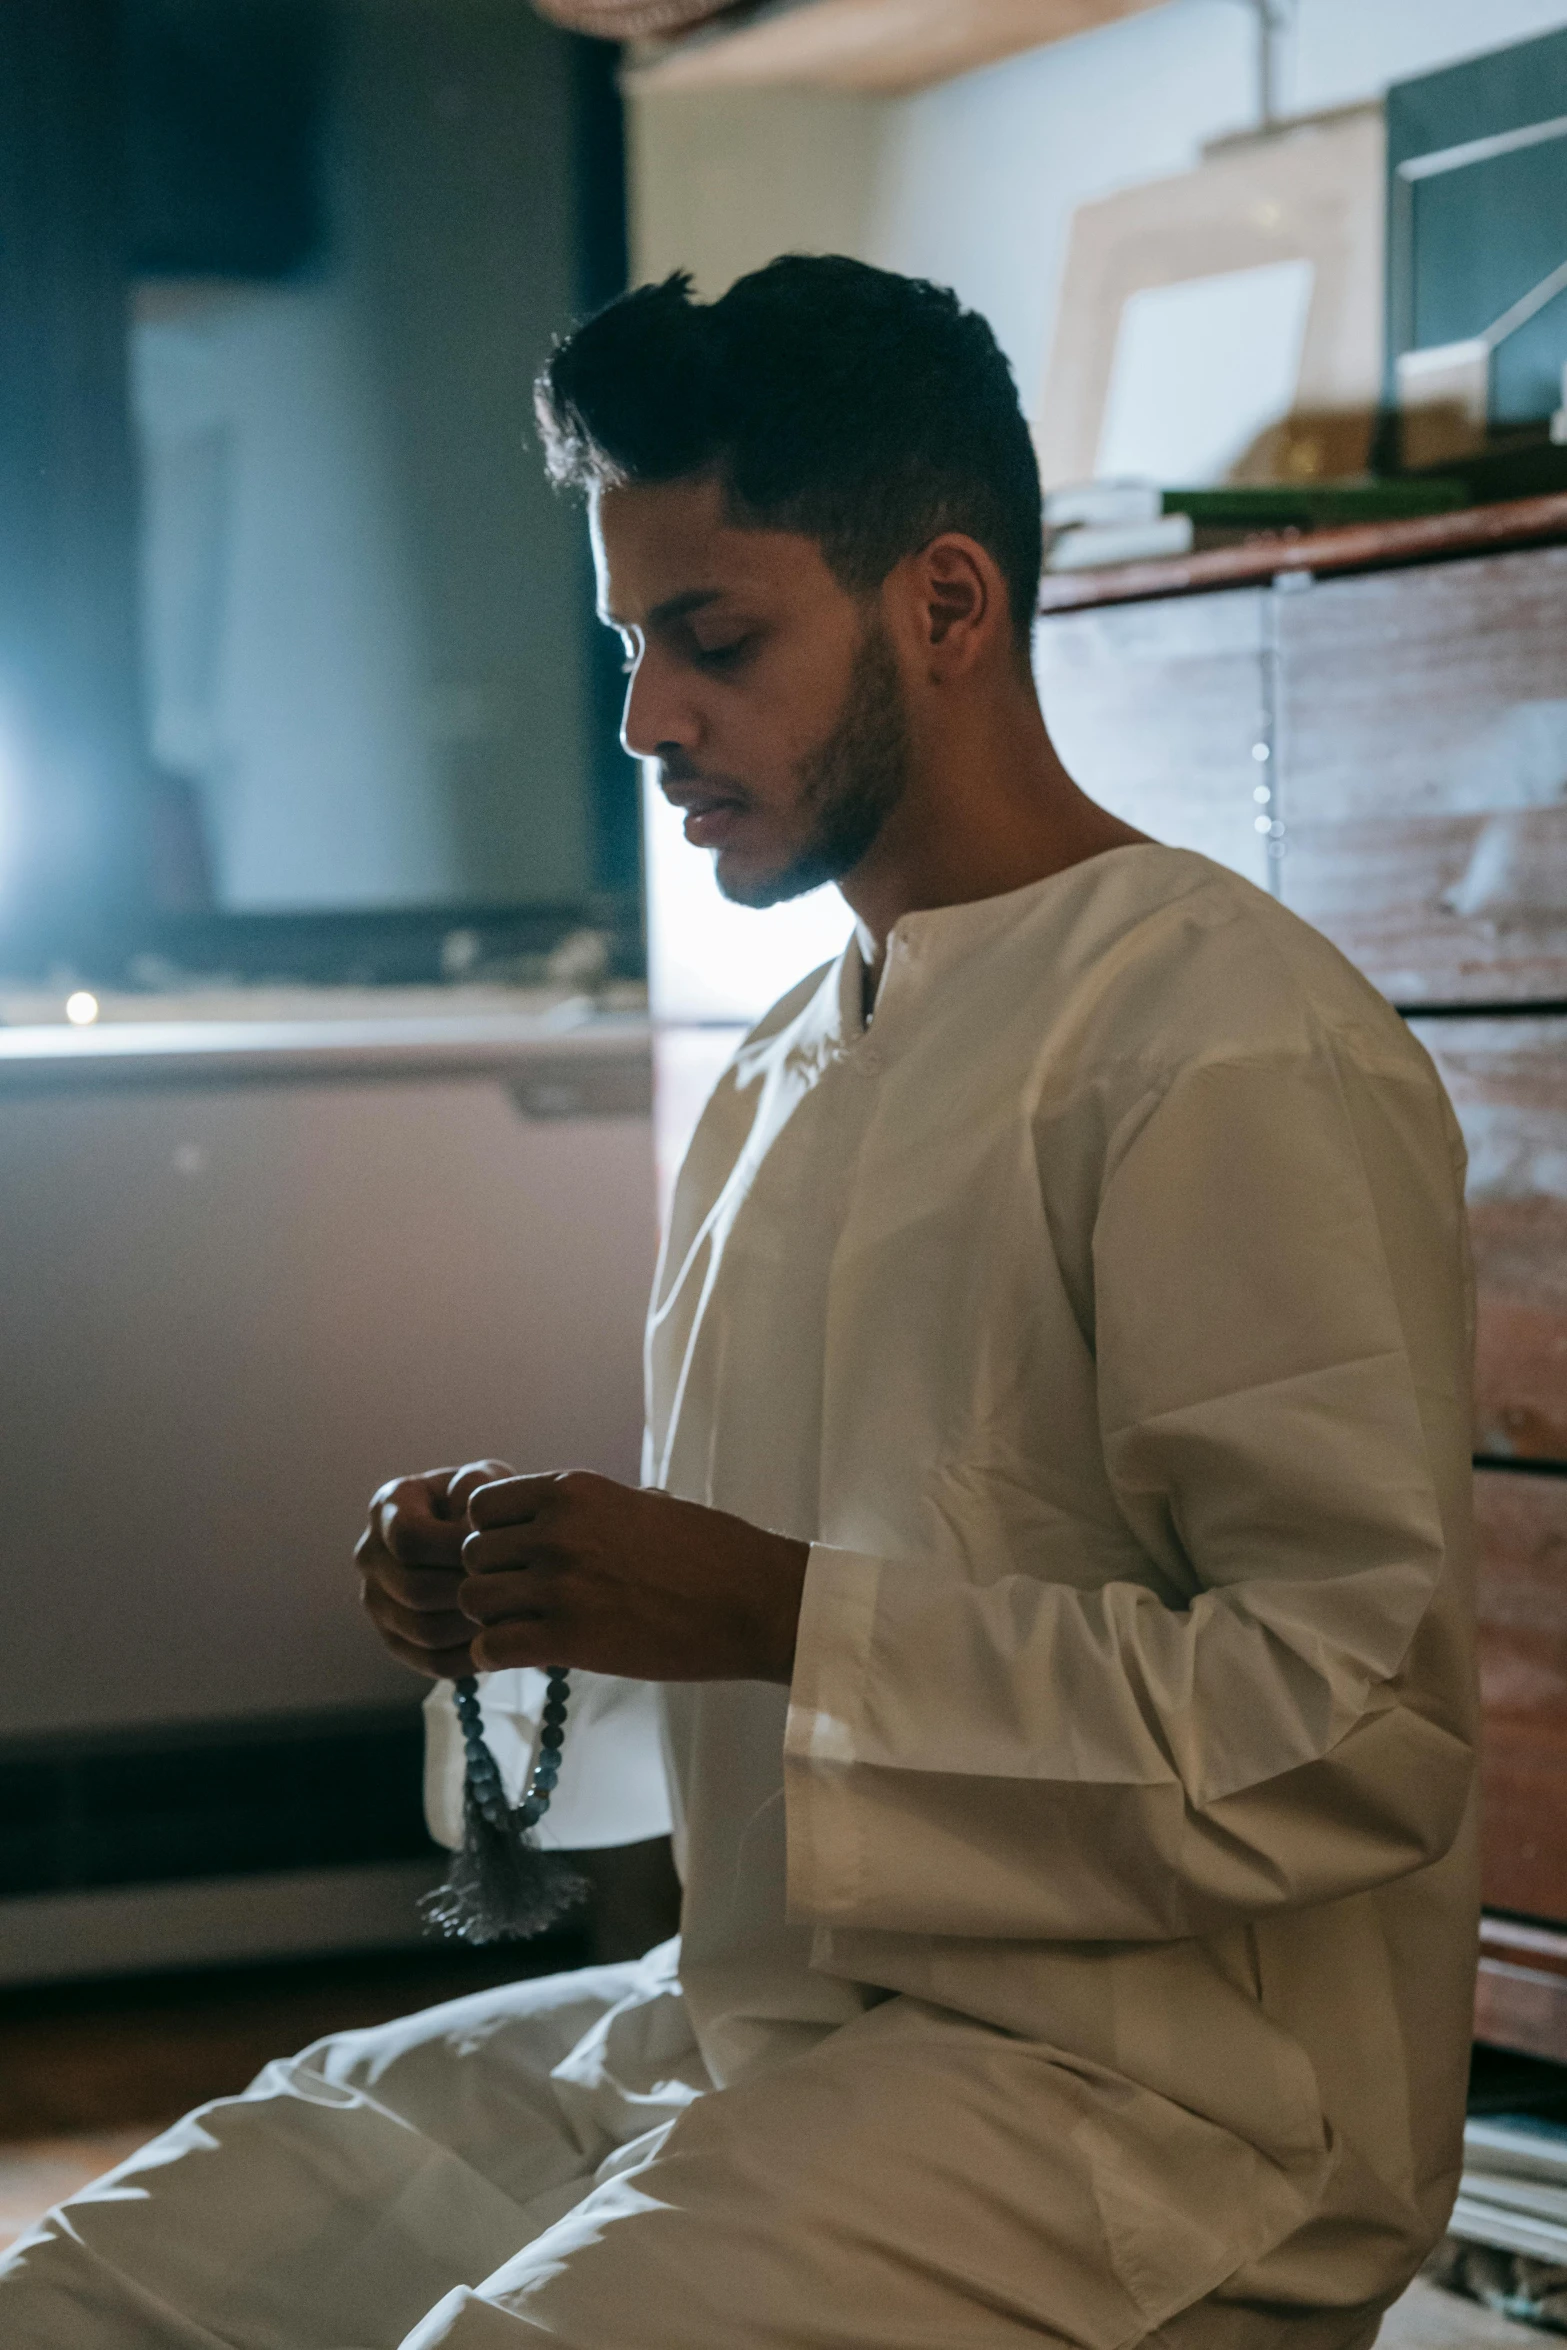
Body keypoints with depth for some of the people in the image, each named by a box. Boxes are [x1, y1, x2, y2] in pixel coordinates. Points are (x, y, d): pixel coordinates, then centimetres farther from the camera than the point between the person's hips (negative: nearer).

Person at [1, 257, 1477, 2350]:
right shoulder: (792, 1064, 16)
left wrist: (783, 1615, -21)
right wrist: (531, 1602, 2)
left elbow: (1362, 1725, -19)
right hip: (761, 2017, 8)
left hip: (1136, 2085, -8)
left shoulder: (1229, 1047, -13)